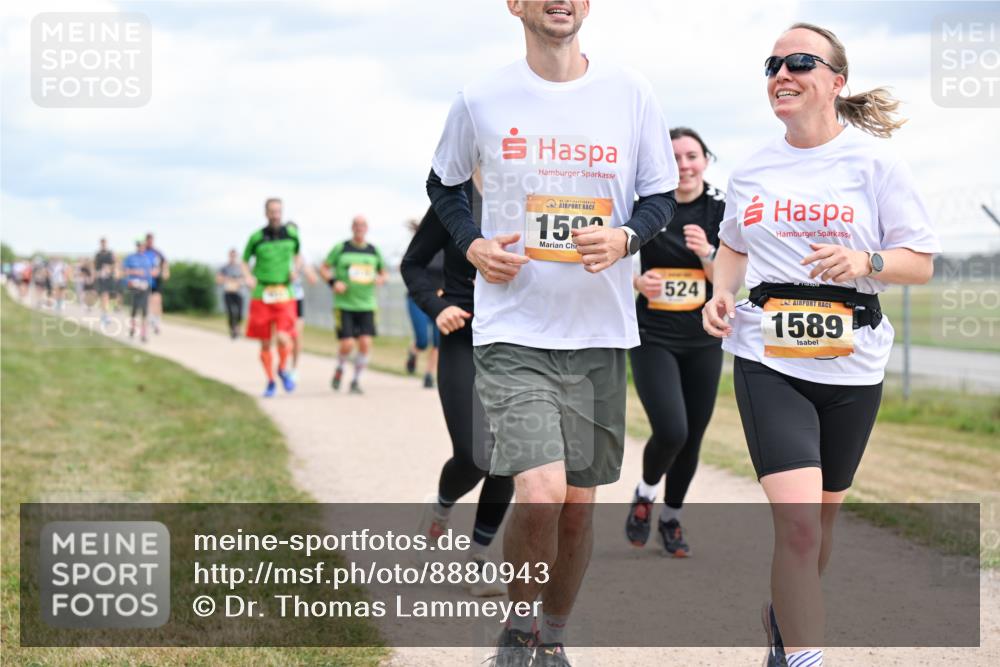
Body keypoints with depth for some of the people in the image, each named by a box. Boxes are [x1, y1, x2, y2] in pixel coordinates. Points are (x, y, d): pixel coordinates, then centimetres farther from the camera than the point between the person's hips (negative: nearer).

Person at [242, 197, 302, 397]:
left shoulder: (291, 233, 1)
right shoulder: (257, 237, -2)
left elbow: (298, 254, 20)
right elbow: (245, 261, 10)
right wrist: (248, 276, -9)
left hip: (285, 296, 0)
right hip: (261, 296, 0)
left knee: (283, 338, -16)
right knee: (265, 343, 4)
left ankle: (283, 369, 14)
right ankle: (270, 382, 23)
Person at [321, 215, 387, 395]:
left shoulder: (374, 251, 9)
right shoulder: (341, 248, 1)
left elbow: (383, 272, 20)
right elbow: (324, 268, 7)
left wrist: (381, 279, -3)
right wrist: (333, 282, -11)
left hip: (367, 306, 3)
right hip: (344, 305, -2)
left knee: (365, 343, -10)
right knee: (347, 345, -11)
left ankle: (356, 380, 7)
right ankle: (339, 369, 21)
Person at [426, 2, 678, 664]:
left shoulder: (632, 94, 1)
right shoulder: (481, 100, -1)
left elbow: (661, 198, 9)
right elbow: (444, 184, 16)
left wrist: (625, 237, -12)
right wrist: (474, 245, -2)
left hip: (601, 333, 2)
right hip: (511, 332, -2)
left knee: (579, 503, 9)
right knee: (541, 495, -17)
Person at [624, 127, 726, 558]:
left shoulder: (721, 210, -1)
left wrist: (706, 252, -23)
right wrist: (638, 281, -17)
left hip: (704, 341, 2)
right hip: (653, 338, -2)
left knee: (692, 437, 7)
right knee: (671, 431, -18)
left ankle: (671, 517, 29)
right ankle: (645, 493, 13)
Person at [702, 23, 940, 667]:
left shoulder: (874, 160, -3)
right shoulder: (753, 169, 6)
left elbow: (922, 263, -3)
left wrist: (867, 262, -23)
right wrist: (721, 294, 3)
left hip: (850, 365, 0)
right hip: (768, 362, 0)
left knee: (820, 516, 16)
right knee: (797, 521, -17)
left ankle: (787, 612, 43)